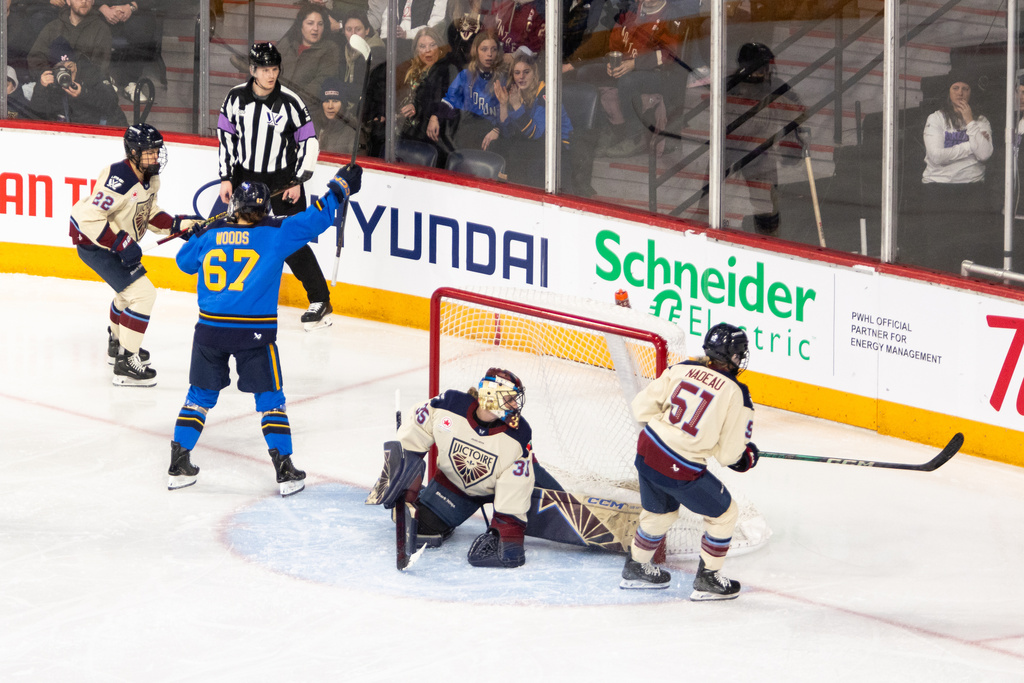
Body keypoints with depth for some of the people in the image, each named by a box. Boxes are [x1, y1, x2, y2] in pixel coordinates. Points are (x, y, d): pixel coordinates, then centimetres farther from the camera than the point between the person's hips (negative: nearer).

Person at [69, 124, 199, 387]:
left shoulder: (150, 177, 0)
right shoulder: (118, 180, -30)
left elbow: (150, 213, 13)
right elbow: (90, 217, -32)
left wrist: (177, 225, -2)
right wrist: (122, 245, -32)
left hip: (119, 243, 10)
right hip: (93, 244, -10)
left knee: (129, 289, 30)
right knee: (142, 293, -17)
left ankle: (116, 344, 55)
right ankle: (125, 363, -14)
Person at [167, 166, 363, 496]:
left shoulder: (209, 235, 6)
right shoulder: (275, 234, -5)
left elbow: (185, 261, 23)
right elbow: (313, 221, -2)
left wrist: (194, 235, 42)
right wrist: (339, 189, 10)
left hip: (210, 329, 3)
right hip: (255, 333, -3)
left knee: (201, 394, 16)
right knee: (270, 398, 8)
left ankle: (178, 465, 16)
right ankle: (285, 471, 5)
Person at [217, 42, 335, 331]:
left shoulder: (289, 101, -14)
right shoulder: (236, 98, -5)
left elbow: (309, 142, -8)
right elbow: (226, 137, 4)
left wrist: (298, 182, -11)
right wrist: (226, 178, 1)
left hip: (282, 179, -4)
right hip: (245, 175, 4)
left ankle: (320, 300, -2)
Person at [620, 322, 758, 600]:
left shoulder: (682, 369, 1)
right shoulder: (738, 396, -11)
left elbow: (642, 407, 3)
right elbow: (728, 455, -7)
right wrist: (747, 457, 15)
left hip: (647, 450, 6)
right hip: (680, 470, -6)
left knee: (660, 512, 31)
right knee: (724, 514, 16)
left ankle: (636, 568, 48)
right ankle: (707, 581, 23)